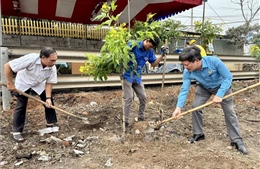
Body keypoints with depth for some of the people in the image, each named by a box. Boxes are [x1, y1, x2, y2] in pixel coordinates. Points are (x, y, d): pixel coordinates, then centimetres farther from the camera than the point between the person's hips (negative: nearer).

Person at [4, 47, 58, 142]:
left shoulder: (52, 68, -28)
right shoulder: (31, 59, -42)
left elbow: (49, 83, -15)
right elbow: (7, 66, -34)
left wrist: (48, 98, -27)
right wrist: (10, 83, -27)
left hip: (39, 84, 4)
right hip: (23, 83, -3)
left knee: (49, 102, -2)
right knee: (21, 106, -4)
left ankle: (51, 123, 17)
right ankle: (16, 131, 9)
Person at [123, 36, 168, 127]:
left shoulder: (150, 51, 1)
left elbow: (153, 64, 9)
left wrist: (162, 55, -3)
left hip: (137, 77, 6)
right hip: (127, 76, -6)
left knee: (143, 97, 8)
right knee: (129, 98, -9)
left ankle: (141, 118, 25)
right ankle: (125, 122, 2)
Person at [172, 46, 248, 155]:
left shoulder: (214, 61, -39)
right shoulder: (187, 72, -28)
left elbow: (228, 77, -29)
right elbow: (184, 89, -25)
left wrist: (219, 95, -37)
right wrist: (179, 107, -36)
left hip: (222, 86, -2)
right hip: (204, 88, 3)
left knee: (229, 111, -1)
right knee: (195, 106, -9)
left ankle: (237, 140, 12)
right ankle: (198, 134, 10)